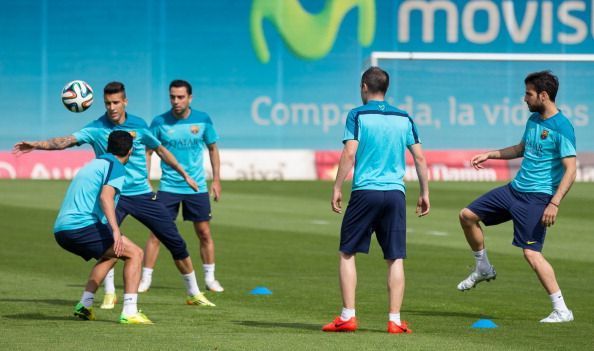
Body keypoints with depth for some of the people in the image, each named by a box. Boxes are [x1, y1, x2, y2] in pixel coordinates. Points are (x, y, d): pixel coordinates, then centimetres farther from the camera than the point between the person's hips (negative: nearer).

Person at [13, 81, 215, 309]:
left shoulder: (138, 125, -3)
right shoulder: (96, 128, -7)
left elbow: (160, 150, 12)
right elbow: (67, 141, -19)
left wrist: (184, 174, 16)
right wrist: (36, 145, -33)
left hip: (142, 194, 2)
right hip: (113, 195, -2)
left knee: (175, 242, 1)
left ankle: (194, 293, 18)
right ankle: (109, 293, -3)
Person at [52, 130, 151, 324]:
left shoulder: (93, 164, 27)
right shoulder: (115, 167, -1)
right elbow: (106, 196, -19)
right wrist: (115, 230, -29)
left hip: (61, 229, 9)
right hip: (82, 226, -9)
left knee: (110, 255, 30)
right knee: (135, 253, -5)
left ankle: (84, 305, 21)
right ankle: (129, 312, -16)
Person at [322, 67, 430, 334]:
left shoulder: (357, 115, 1)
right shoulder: (404, 118, 11)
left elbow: (349, 154, -8)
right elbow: (419, 157, 9)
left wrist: (337, 188, -3)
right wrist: (425, 193, 15)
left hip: (365, 191, -3)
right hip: (395, 193, 3)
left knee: (347, 253, 6)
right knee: (395, 259, 4)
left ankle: (347, 317, 0)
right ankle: (395, 320, 1)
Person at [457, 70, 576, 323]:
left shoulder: (562, 128, -17)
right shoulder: (533, 120, 10)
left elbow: (570, 170, -20)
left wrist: (554, 203, -27)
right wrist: (490, 155, 25)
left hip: (537, 198, -9)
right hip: (514, 189, 9)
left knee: (531, 253, -16)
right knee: (467, 216, 11)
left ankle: (561, 310, -10)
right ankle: (483, 269, 30)